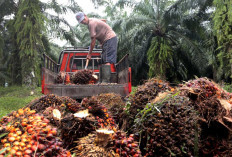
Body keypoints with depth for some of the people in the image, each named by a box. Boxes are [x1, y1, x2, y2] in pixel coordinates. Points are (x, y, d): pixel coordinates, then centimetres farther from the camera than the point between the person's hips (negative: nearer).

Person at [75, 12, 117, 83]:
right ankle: (102, 81, 9)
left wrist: (89, 54, -7)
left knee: (107, 61, -18)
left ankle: (106, 81, -25)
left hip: (110, 39, -11)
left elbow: (93, 40, -14)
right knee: (103, 61, 8)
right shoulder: (92, 21, 16)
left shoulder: (91, 23, -15)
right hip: (107, 40, 11)